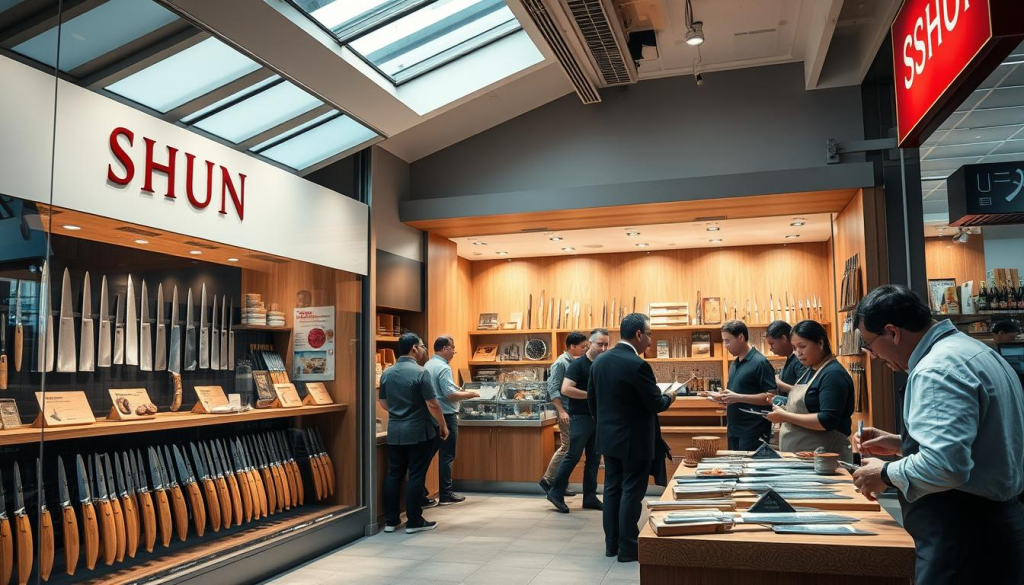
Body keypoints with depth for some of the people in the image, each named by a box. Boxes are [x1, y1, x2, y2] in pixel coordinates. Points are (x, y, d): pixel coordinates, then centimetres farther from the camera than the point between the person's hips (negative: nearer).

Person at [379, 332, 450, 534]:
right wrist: (443, 425, -1)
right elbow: (432, 404, -15)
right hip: (418, 432, -6)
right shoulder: (420, 372, -14)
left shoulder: (387, 373, 5)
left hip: (394, 432, 6)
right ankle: (414, 522, 7)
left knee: (394, 475, 11)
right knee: (416, 476, 1)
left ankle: (391, 521, 16)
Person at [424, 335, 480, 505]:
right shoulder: (443, 367, -17)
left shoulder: (428, 365, 12)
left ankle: (444, 491, 20)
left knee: (442, 453, 14)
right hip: (446, 416, -9)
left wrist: (461, 391, 20)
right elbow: (450, 394, -23)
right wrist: (469, 395, -10)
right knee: (447, 456, -2)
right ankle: (446, 495, 3)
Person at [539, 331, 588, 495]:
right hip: (567, 411, -8)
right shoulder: (560, 363, -11)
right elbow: (553, 389, -16)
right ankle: (549, 480, 5)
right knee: (568, 447, -5)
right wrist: (561, 411, -22)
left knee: (569, 448, 10)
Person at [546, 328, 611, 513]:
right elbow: (566, 389, -21)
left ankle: (590, 497, 17)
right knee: (573, 456, -4)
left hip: (598, 417, 7)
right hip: (581, 417, -7)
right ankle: (556, 493, 8)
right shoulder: (578, 364, -10)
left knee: (594, 459, 9)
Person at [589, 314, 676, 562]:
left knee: (612, 489, 14)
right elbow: (655, 404, -16)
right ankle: (628, 548, 11)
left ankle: (611, 543, 22)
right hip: (634, 440, -7)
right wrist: (670, 397, 5)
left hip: (609, 437, 7)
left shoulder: (600, 360, 2)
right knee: (631, 493, 3)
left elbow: (591, 398, 9)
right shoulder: (637, 365, -21)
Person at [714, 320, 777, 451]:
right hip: (734, 430, 8)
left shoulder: (760, 363, -12)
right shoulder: (734, 364, 14)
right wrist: (721, 397, 5)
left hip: (754, 432, -8)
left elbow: (771, 396, -17)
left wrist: (738, 397, -22)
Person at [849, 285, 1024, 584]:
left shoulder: (937, 369, -22)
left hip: (965, 533, -10)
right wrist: (900, 443, 15)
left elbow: (944, 466, -31)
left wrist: (886, 474, -15)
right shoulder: (968, 349, 11)